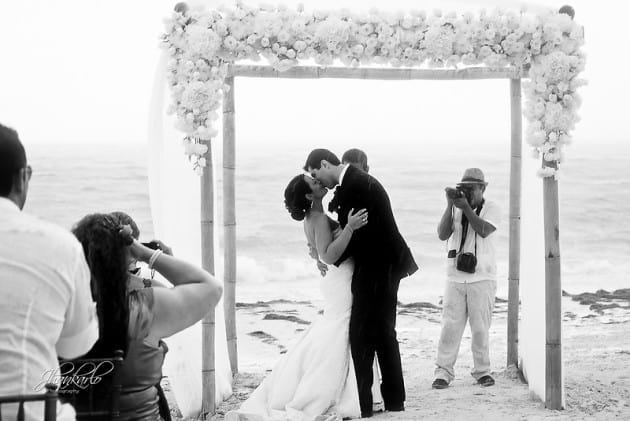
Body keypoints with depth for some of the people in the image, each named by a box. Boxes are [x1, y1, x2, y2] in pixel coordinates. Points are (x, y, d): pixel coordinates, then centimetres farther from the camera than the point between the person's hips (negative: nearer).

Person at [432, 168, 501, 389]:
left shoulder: (491, 208, 2)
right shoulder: (455, 209, 8)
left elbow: (484, 231, -17)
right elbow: (442, 234, -5)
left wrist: (466, 207, -23)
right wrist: (450, 206, -13)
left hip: (482, 278, -2)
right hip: (455, 277, 2)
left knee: (480, 327, 2)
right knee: (450, 325, -2)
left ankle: (482, 371, 14)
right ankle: (443, 371, 1)